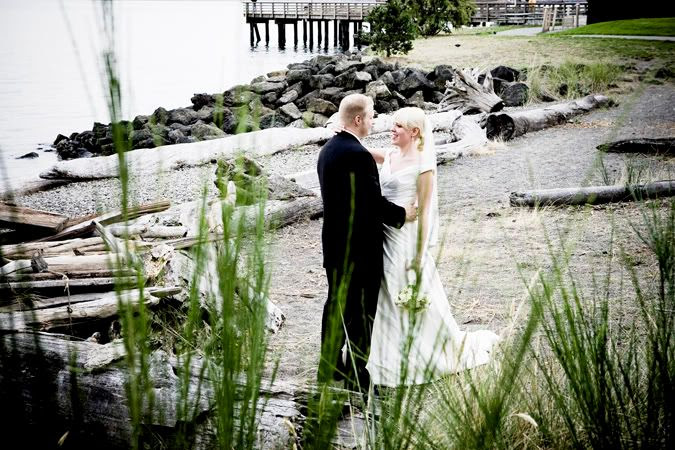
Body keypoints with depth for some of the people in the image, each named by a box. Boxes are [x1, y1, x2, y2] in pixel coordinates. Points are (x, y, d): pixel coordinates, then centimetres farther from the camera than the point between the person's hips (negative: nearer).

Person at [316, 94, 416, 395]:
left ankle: (330, 367, 28)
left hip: (334, 243, 9)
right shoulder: (358, 155, -21)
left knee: (336, 304, 18)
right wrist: (402, 214, -3)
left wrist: (393, 211, 17)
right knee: (360, 312, 0)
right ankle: (357, 378, 7)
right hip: (360, 246, -9)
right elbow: (374, 204, -21)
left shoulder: (328, 150, 8)